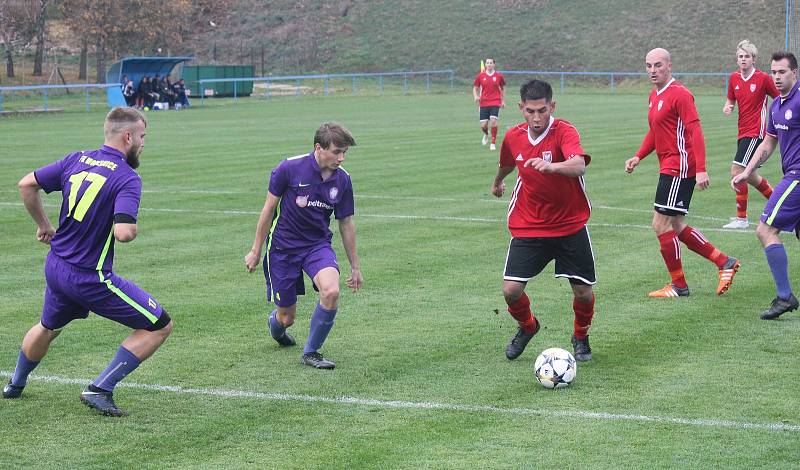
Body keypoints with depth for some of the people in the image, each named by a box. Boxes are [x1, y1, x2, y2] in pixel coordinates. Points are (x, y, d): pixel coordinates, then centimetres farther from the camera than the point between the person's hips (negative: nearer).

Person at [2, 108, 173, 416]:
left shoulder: (76, 160, 3)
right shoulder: (127, 179, -18)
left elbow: (26, 185, 9)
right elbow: (123, 232, -31)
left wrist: (44, 224, 21)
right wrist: (132, 229, -7)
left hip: (55, 267, 8)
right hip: (91, 279, -8)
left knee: (48, 327, 35)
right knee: (160, 326, 1)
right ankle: (100, 390, 1)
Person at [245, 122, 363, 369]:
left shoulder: (342, 180, -6)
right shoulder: (289, 168, -17)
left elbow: (346, 223, 6)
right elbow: (268, 210, -6)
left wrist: (355, 266, 11)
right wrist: (256, 251, -1)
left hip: (318, 245, 3)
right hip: (283, 247, -2)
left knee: (331, 291, -27)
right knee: (286, 317, 2)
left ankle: (311, 352, -7)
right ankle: (275, 323, 44)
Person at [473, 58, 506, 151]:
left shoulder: (499, 76, 2)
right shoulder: (480, 76, 3)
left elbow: (503, 88, 15)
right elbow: (475, 88, 11)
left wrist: (503, 101, 13)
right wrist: (476, 96, -9)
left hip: (495, 102, -1)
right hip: (483, 103, 1)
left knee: (493, 121, -19)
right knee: (483, 125, -1)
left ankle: (493, 143, -6)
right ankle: (486, 134, 37)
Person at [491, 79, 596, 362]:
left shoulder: (564, 132, -18)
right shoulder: (513, 137, -3)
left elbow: (579, 165, -39)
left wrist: (550, 166, -58)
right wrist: (498, 182, 42)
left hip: (570, 225, -3)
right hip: (527, 227, 3)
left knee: (583, 292, -3)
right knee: (511, 290, -9)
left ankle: (581, 337, 29)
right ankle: (527, 327, 24)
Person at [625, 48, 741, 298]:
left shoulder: (680, 94, -13)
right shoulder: (654, 96, 15)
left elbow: (695, 131, -18)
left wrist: (701, 170, -25)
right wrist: (638, 157, 12)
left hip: (680, 168, -10)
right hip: (669, 167, 10)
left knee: (661, 224, -8)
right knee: (676, 226, 13)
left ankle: (679, 286, 2)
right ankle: (724, 262, 22)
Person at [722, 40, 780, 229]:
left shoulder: (763, 78, -10)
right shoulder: (734, 78, 6)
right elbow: (731, 100, 18)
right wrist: (727, 107, -5)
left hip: (756, 132, -7)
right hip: (743, 132, 7)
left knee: (737, 171, -15)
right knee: (750, 175, 14)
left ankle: (741, 218, -8)